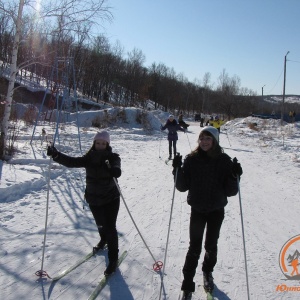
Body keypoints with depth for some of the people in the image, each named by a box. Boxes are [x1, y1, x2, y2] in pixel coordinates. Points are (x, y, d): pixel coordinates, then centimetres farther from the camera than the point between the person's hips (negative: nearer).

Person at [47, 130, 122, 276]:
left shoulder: (113, 157, -13)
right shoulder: (89, 158, -5)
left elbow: (117, 172, -32)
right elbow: (72, 162, -18)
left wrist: (112, 169, -56)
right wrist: (56, 155, -33)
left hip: (110, 198, -4)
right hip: (94, 198, 4)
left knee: (110, 226, -7)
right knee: (100, 224, 22)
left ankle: (113, 258, 9)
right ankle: (104, 239, 55)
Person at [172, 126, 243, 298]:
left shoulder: (224, 161, -9)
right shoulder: (192, 159, -8)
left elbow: (230, 192, -8)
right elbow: (182, 187, -8)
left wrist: (235, 177, -25)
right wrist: (178, 169, -21)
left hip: (217, 210, 1)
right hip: (197, 209, -1)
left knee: (211, 245, 18)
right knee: (195, 247, 7)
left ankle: (208, 273, 44)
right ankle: (188, 281, 24)